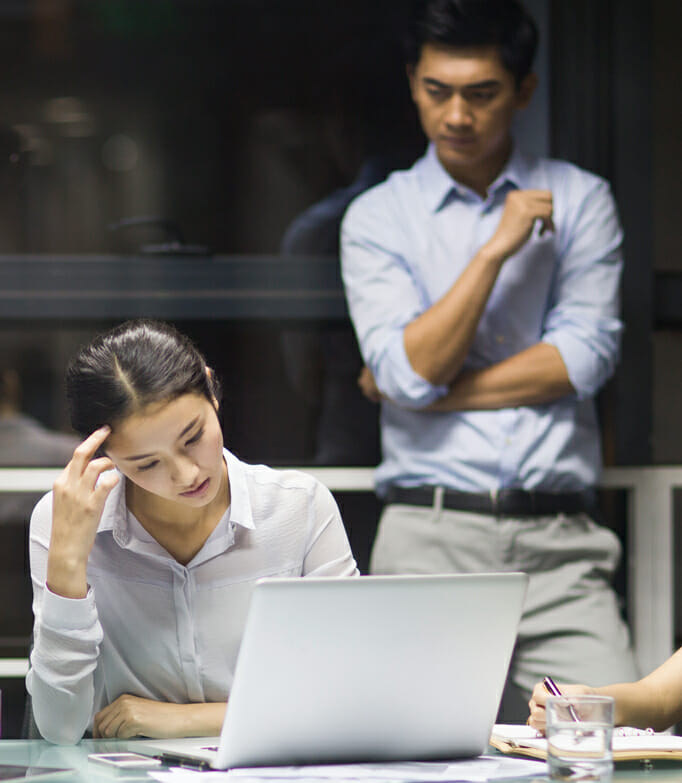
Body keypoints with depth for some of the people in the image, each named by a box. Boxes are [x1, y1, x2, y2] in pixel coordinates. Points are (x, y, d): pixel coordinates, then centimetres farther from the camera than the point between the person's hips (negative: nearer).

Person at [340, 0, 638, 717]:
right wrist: (497, 250, -9)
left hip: (560, 541, 1)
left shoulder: (579, 200, 11)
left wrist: (439, 387, -3)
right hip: (430, 535, 0)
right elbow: (407, 372, -6)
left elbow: (585, 357, -2)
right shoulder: (377, 218, 8)